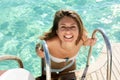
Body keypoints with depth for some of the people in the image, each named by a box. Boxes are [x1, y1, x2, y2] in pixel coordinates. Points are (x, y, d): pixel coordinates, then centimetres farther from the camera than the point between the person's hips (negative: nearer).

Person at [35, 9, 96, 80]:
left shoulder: (81, 38, -33)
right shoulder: (49, 42, -42)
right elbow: (38, 47, -18)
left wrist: (88, 43, -27)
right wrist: (40, 52, -39)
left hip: (70, 67, 3)